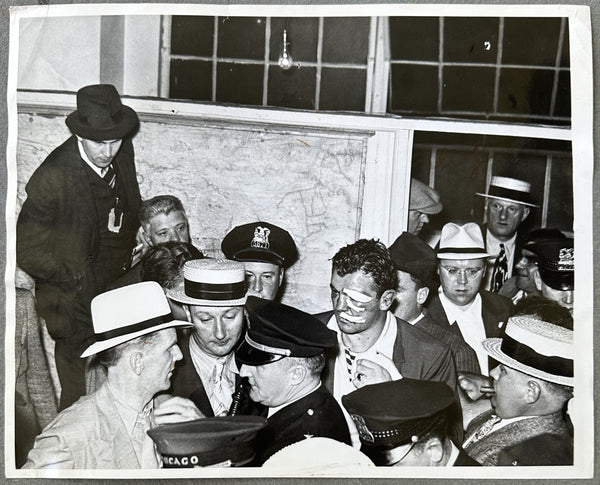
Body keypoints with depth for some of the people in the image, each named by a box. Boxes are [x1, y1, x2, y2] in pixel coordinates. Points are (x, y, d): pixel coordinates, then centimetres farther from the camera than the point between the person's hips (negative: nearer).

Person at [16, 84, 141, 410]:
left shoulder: (123, 153, -4)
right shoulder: (54, 177, -23)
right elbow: (25, 248, -14)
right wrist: (72, 278, -12)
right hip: (77, 305, -5)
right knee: (81, 396, 6)